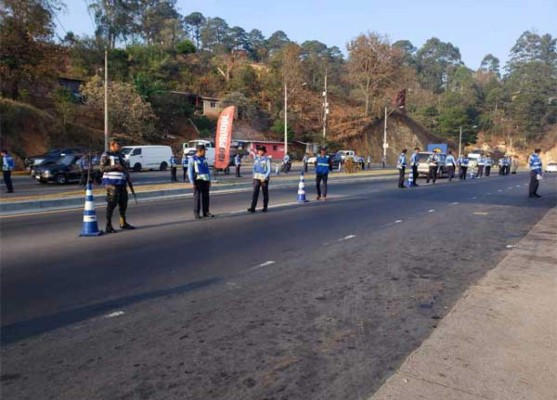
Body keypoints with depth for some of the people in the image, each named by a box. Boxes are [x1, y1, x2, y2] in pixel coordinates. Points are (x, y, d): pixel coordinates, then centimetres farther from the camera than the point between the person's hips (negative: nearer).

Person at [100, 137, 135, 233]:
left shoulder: (120, 155, 21)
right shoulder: (106, 155, -2)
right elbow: (102, 168, -11)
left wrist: (127, 175, 13)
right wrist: (115, 166, -18)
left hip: (121, 182, 8)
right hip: (112, 182, -8)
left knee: (123, 202, 11)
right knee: (112, 203, -9)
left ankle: (123, 223, 23)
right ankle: (108, 226, -3)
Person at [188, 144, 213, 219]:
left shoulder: (204, 159, 14)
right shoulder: (192, 159, -4)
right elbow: (190, 172, -7)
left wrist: (209, 181, 13)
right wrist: (192, 183, -14)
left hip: (206, 180, 5)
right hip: (198, 180, -5)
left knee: (206, 196, 6)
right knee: (197, 197, -3)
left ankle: (206, 212, 13)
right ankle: (196, 213, 3)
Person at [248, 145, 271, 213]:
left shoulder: (267, 159, -8)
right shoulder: (256, 158, 7)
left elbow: (269, 170, -11)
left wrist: (264, 178, -19)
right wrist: (254, 176, 15)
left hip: (264, 178, -3)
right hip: (256, 178, 4)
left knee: (265, 193, 7)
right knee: (255, 192, -6)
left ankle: (265, 207, 20)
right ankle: (252, 208, -11)